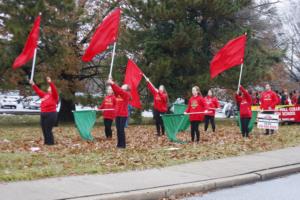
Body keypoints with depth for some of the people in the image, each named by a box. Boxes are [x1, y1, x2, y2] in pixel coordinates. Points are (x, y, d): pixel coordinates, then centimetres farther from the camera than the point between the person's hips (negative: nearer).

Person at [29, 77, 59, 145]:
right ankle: (46, 142, 21)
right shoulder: (44, 95, 17)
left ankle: (50, 143, 0)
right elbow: (38, 91, 21)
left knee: (48, 130, -8)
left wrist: (50, 83, -33)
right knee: (44, 129, 11)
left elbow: (54, 90, -20)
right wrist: (33, 85, 11)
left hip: (51, 114, -8)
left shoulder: (54, 96, -2)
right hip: (43, 114, 8)